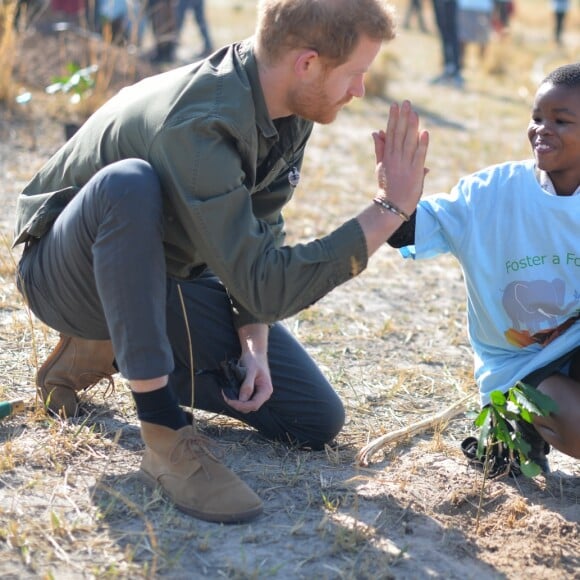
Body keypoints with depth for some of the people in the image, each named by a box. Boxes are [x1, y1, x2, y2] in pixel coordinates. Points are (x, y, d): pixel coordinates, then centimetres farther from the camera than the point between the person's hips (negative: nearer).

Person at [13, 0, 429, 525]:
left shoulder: (290, 111, -9)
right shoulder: (197, 125, -35)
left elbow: (260, 234, 1)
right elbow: (264, 285, -36)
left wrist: (254, 344, -12)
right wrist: (391, 208, -34)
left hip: (165, 279, 7)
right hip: (71, 277, -7)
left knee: (317, 422, -1)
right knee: (129, 183, -41)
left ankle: (113, 354, 11)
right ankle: (164, 434, -32)